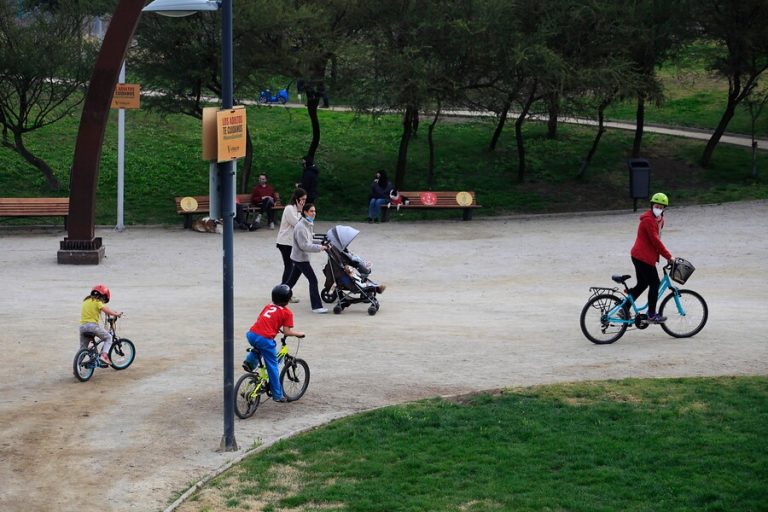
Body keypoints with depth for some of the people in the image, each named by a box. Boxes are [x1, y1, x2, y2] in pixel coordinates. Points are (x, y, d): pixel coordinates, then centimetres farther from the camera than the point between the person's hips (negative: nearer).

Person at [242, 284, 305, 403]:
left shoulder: (268, 306, 22)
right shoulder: (287, 312, 6)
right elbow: (287, 332, -1)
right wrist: (299, 334, 16)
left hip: (251, 334, 5)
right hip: (265, 339, -5)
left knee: (258, 347, 40)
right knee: (272, 367, 9)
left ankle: (250, 361, 16)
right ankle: (277, 395, 15)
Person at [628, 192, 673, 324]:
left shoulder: (658, 219, 14)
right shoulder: (648, 219, -18)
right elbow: (655, 240, -22)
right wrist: (668, 256, -20)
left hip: (639, 256, 10)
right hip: (644, 257, -10)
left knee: (642, 284, 16)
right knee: (654, 283, -6)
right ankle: (652, 315, 1)